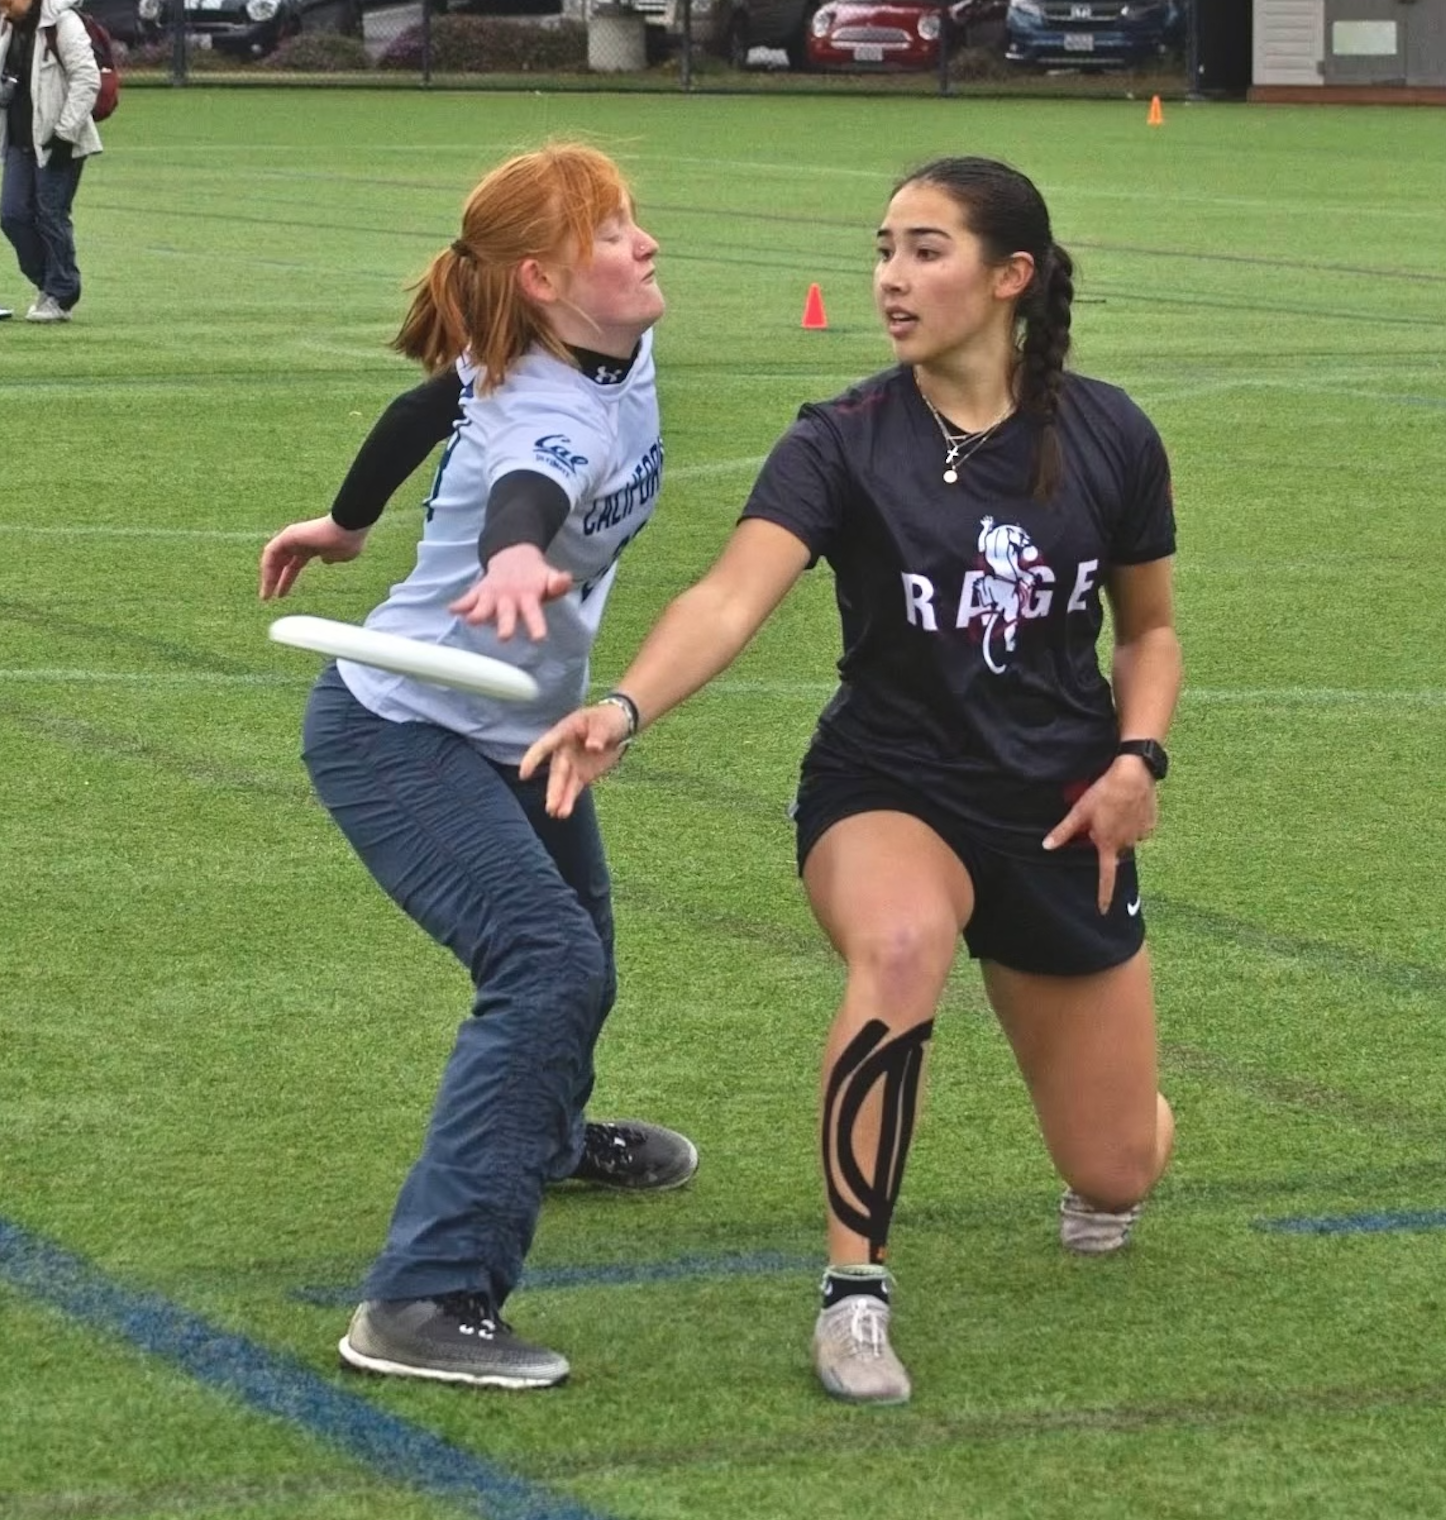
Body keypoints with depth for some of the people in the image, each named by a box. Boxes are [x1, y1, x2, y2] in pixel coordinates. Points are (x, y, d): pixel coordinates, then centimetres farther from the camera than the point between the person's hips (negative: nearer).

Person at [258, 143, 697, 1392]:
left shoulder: (619, 353, -7)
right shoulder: (547, 417, -33)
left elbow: (433, 402, 10)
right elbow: (523, 491, -58)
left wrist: (350, 522, 25)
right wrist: (515, 556, -82)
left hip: (517, 738, 10)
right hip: (400, 739, -10)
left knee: (574, 951, 29)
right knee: (550, 965, -27)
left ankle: (542, 1135, 62)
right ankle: (427, 1301, -30)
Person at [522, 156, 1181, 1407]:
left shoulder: (1110, 437, -7)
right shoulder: (845, 444, -14)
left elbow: (1151, 627, 9)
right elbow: (731, 598, -30)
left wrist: (1138, 757, -10)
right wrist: (627, 709, -48)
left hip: (1061, 813, 2)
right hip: (888, 792, -2)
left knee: (1119, 1172, 6)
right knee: (902, 941, -41)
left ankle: (1110, 1139, 49)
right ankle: (854, 1290, -27)